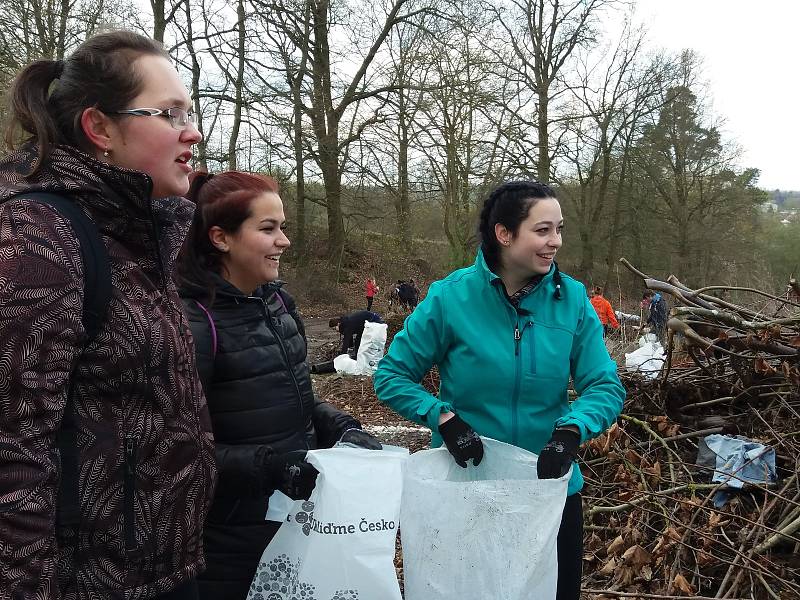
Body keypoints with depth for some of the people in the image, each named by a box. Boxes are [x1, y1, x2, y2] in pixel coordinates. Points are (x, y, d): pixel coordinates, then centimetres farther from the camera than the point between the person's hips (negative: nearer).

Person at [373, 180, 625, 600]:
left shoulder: (572, 299, -8)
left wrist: (570, 431, -25)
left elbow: (606, 386, -6)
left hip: (550, 488, 3)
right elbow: (391, 376, -7)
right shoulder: (451, 297, -15)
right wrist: (443, 418, -22)